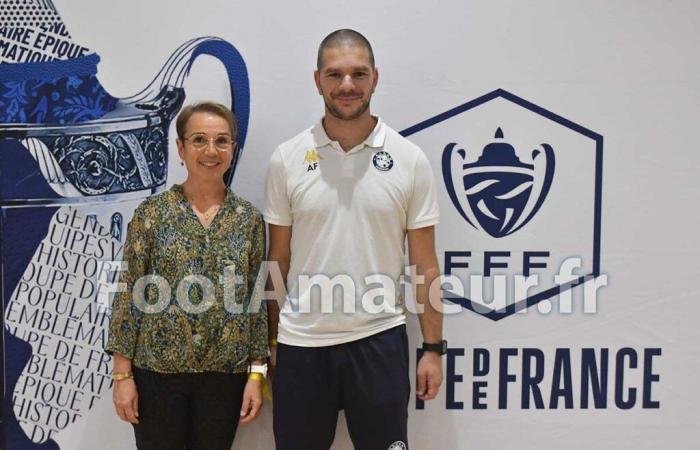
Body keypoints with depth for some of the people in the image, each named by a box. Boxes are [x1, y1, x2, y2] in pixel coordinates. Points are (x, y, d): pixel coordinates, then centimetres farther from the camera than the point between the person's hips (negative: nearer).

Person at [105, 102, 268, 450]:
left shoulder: (249, 219, 2)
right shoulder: (152, 212, -3)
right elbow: (130, 294, -3)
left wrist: (257, 373, 0)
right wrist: (122, 374, -5)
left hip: (226, 375, 2)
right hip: (157, 371, -1)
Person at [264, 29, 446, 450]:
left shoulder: (409, 159, -4)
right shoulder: (286, 159, -2)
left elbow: (424, 264, 0)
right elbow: (278, 260, 4)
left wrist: (434, 347, -1)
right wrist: (271, 339, 6)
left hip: (379, 338, 0)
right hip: (300, 341, 1)